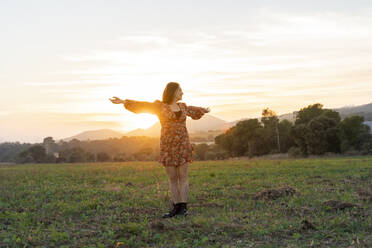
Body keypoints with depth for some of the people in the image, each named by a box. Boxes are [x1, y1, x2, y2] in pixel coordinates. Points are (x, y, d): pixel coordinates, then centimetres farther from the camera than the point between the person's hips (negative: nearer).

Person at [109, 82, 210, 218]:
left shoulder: (182, 107, 12)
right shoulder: (160, 106, 1)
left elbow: (192, 110, 33)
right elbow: (142, 105, -9)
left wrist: (204, 110, 52)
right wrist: (124, 102, -20)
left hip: (183, 145, 2)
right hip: (168, 146, -2)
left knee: (182, 176, -2)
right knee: (172, 178, 2)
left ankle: (183, 207, 3)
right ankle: (176, 207, 9)